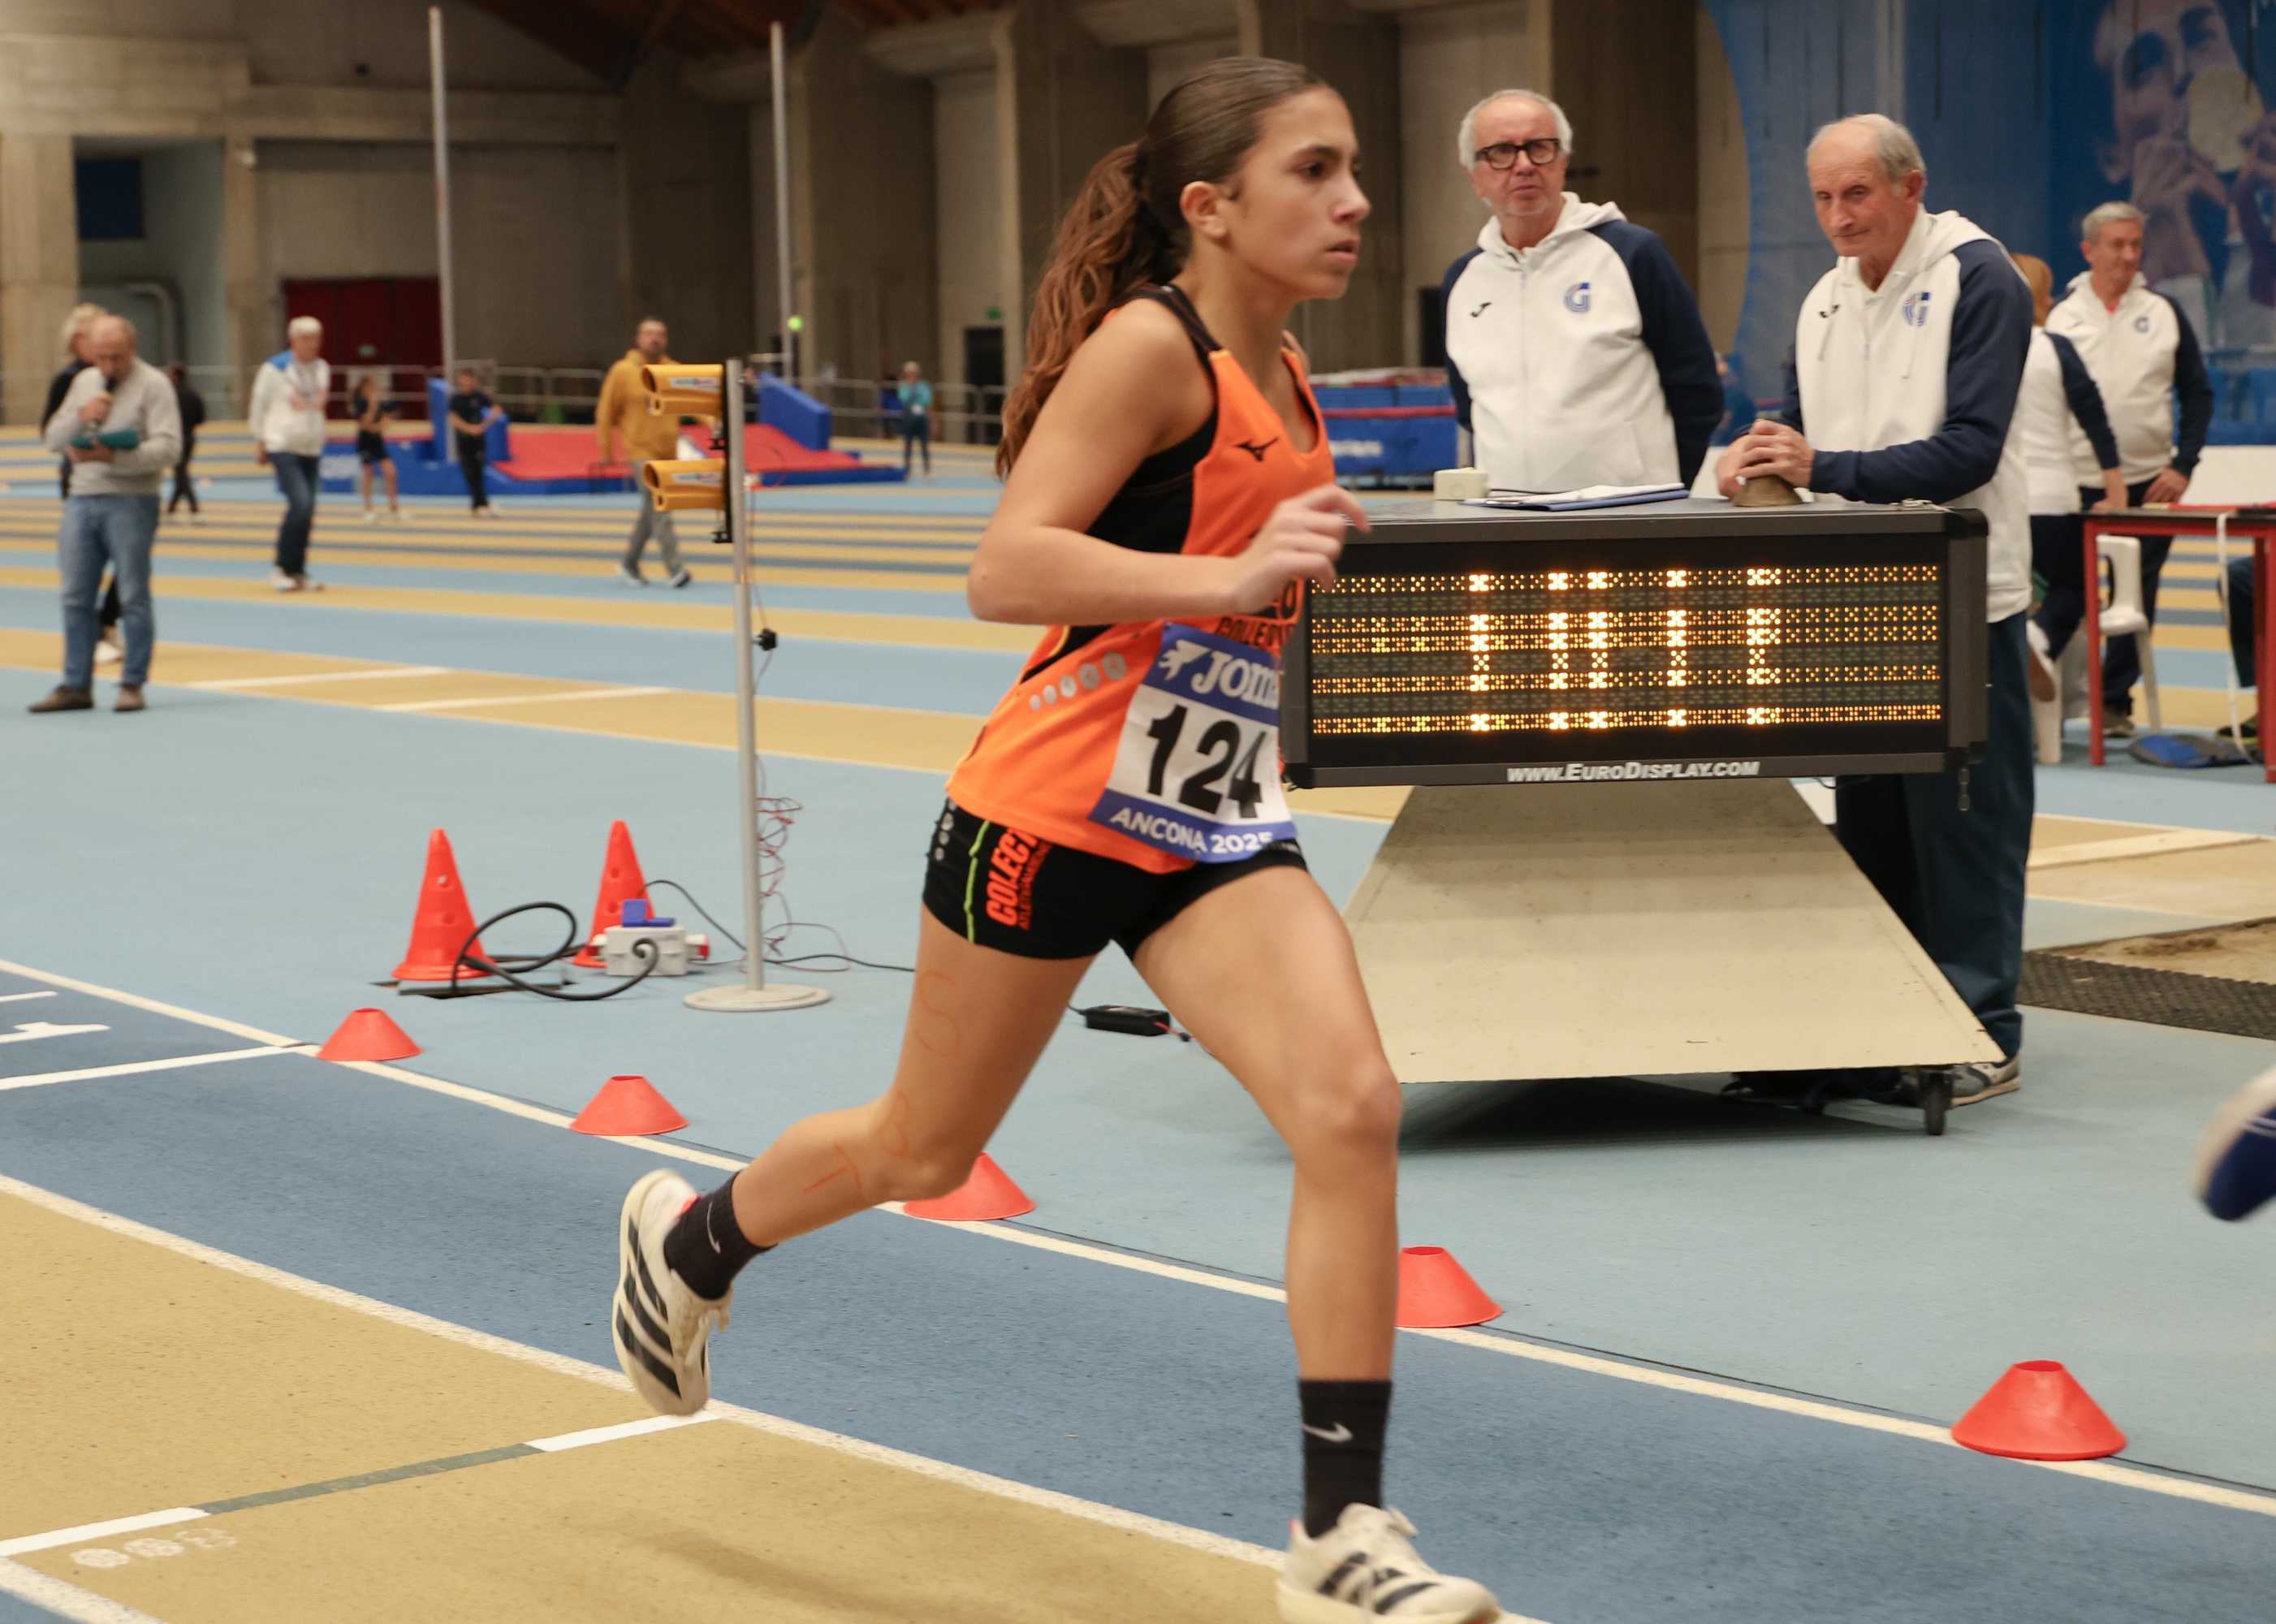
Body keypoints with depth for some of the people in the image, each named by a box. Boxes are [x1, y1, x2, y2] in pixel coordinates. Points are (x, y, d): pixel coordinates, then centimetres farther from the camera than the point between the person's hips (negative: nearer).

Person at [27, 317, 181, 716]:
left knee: (133, 596, -2)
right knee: (75, 596, 4)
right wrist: (81, 417, -4)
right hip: (81, 499, 6)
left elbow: (168, 447, -13)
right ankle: (76, 686, 10)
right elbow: (53, 439, 16)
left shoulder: (153, 385, -3)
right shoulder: (83, 383, 16)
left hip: (131, 500, -6)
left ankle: (133, 684, 6)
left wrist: (114, 457, -23)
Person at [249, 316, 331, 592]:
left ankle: (297, 571, 12)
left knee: (306, 512, 4)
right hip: (283, 446, -6)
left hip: (312, 448, 6)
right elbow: (258, 405, 2)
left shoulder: (322, 369, 10)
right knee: (301, 504, -19)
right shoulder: (275, 369, -7)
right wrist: (260, 441, 6)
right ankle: (281, 567, -8)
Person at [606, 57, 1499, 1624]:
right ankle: (689, 1240, 45)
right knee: (926, 1151, 13)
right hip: (1055, 807, -6)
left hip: (1213, 825, 6)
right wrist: (1231, 579, -33)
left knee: (1353, 1110, -15)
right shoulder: (1151, 346, -16)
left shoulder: (1285, 375, 9)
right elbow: (1005, 569, -26)